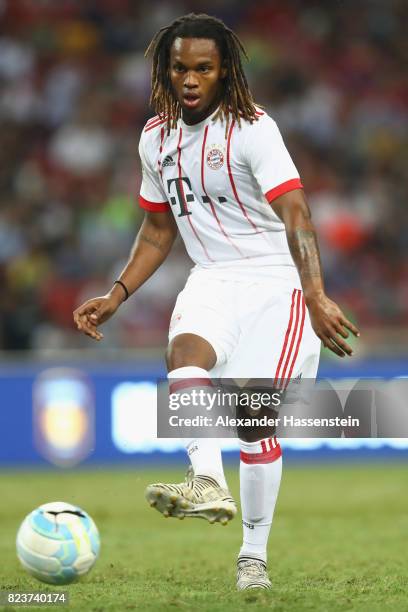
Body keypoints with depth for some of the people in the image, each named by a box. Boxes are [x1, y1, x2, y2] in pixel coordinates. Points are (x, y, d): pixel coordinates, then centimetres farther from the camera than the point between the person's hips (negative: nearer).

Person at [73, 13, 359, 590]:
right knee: (185, 351, -30)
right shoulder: (156, 137, 7)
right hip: (212, 280, 4)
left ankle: (254, 556, 5)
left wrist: (316, 298, -36)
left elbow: (296, 216, -23)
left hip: (278, 282, -4)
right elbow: (159, 229, 20)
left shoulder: (252, 128, -14)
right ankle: (207, 483, -48)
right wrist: (116, 297, 10)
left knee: (256, 421, -9)